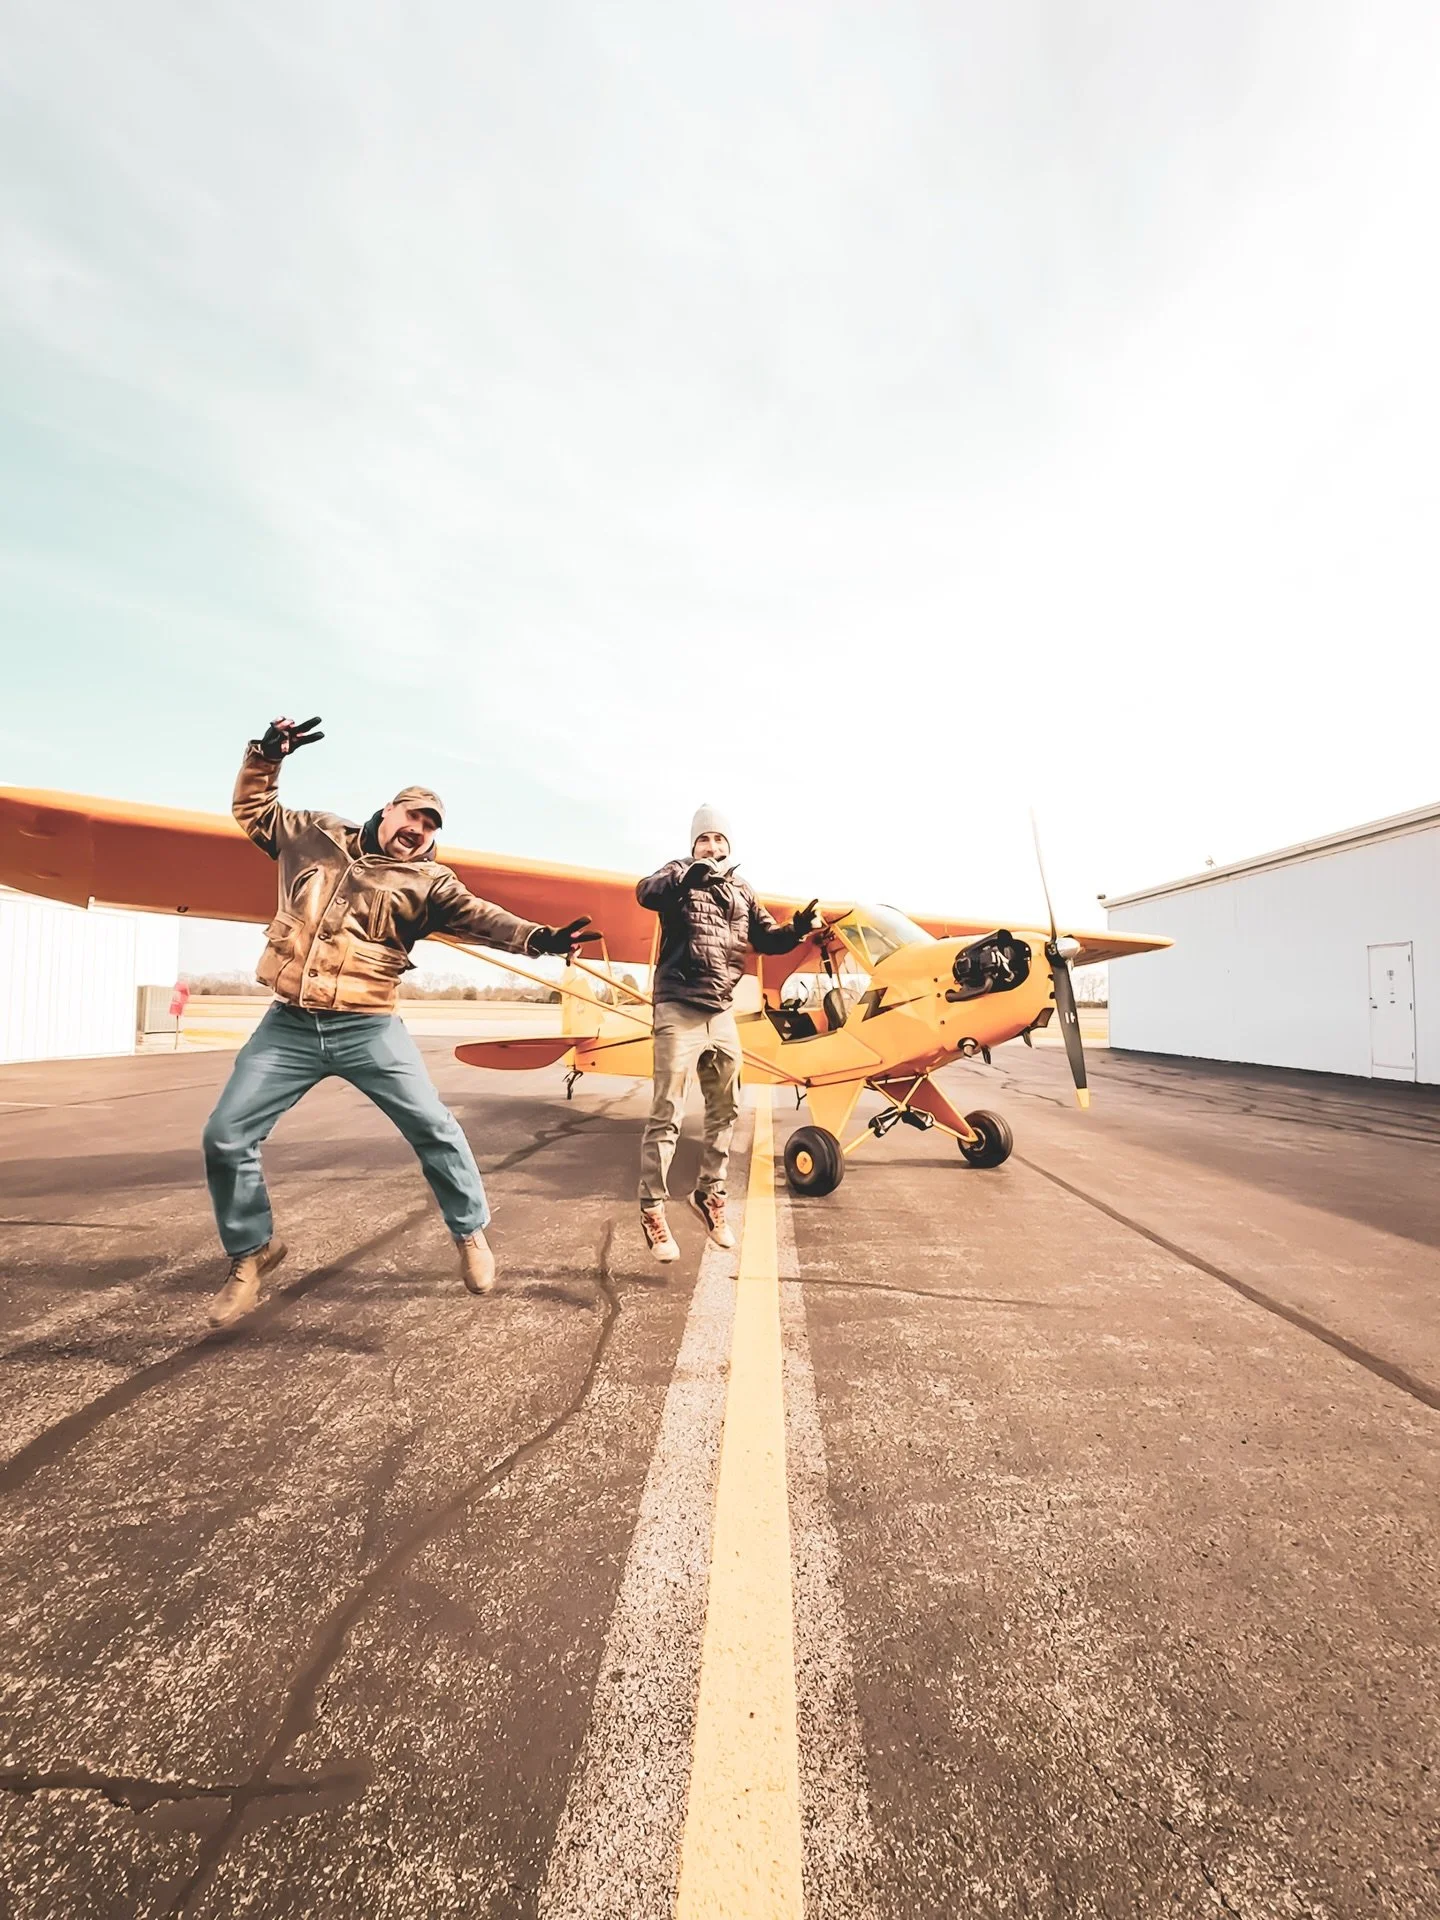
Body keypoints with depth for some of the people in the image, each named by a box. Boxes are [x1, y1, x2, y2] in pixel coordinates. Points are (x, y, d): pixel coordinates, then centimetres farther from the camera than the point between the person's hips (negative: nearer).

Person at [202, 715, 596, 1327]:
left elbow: (476, 915, -15)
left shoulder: (426, 880, 0)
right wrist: (266, 756, 6)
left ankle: (471, 1231, 14)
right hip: (288, 1025, 3)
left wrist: (537, 937, -32)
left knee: (433, 1127, -8)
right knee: (225, 1137, 3)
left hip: (368, 1028, -2)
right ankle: (252, 1251, 25)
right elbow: (254, 811, 23)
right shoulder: (318, 836, 10)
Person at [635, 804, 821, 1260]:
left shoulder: (742, 893, 15)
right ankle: (652, 1211, 6)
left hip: (721, 1015, 6)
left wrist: (798, 929, -7)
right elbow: (646, 894, -21)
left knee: (725, 1111, 14)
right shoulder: (678, 876, 0)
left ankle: (709, 1194, 31)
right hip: (678, 1011, -6)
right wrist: (690, 873, -38)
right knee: (666, 1116, -4)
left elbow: (767, 938, 13)